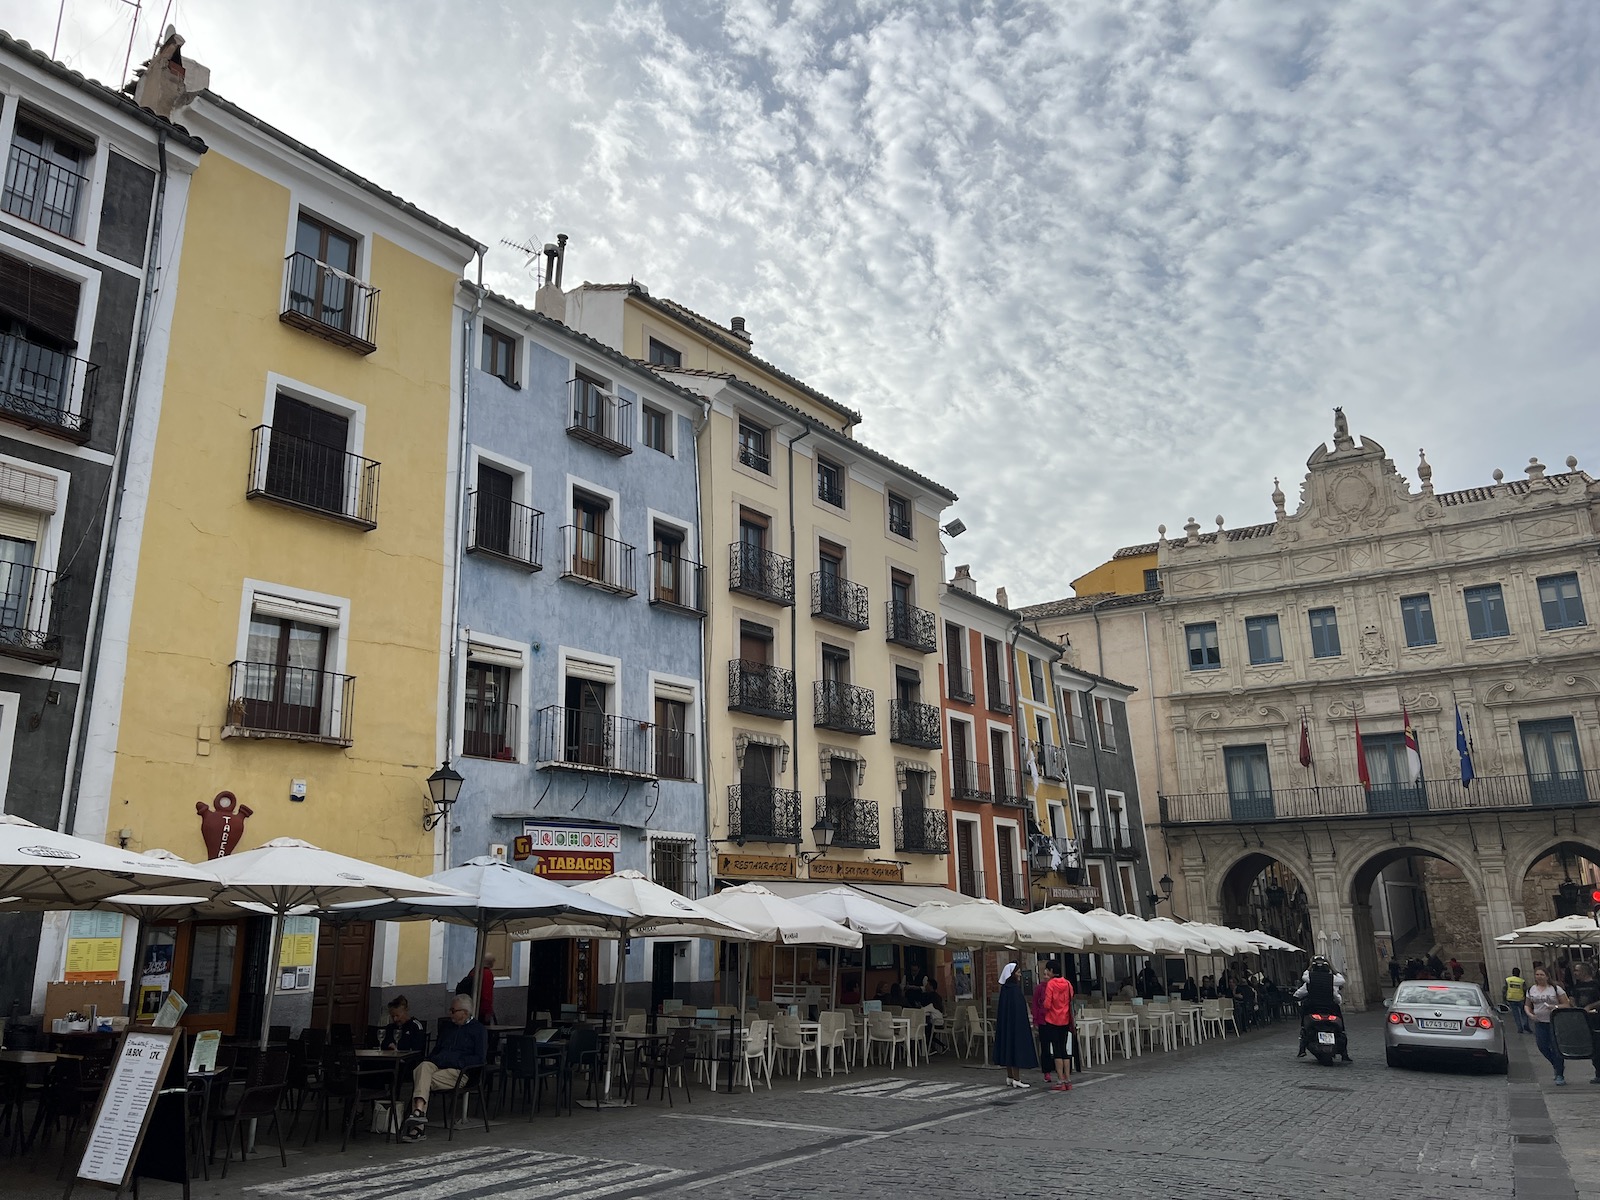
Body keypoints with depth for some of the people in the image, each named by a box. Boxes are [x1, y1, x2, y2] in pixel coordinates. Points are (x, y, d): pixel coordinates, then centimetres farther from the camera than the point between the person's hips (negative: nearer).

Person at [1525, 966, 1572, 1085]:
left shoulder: (1556, 989, -3)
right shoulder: (1531, 990, 9)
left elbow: (1567, 1005, -3)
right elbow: (1527, 1005, 16)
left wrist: (1556, 1007, -20)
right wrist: (1530, 1014, -4)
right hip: (1539, 1023, 4)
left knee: (1556, 1048, -5)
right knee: (1542, 1046, -2)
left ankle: (1560, 1075, 6)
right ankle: (1558, 1066, 24)